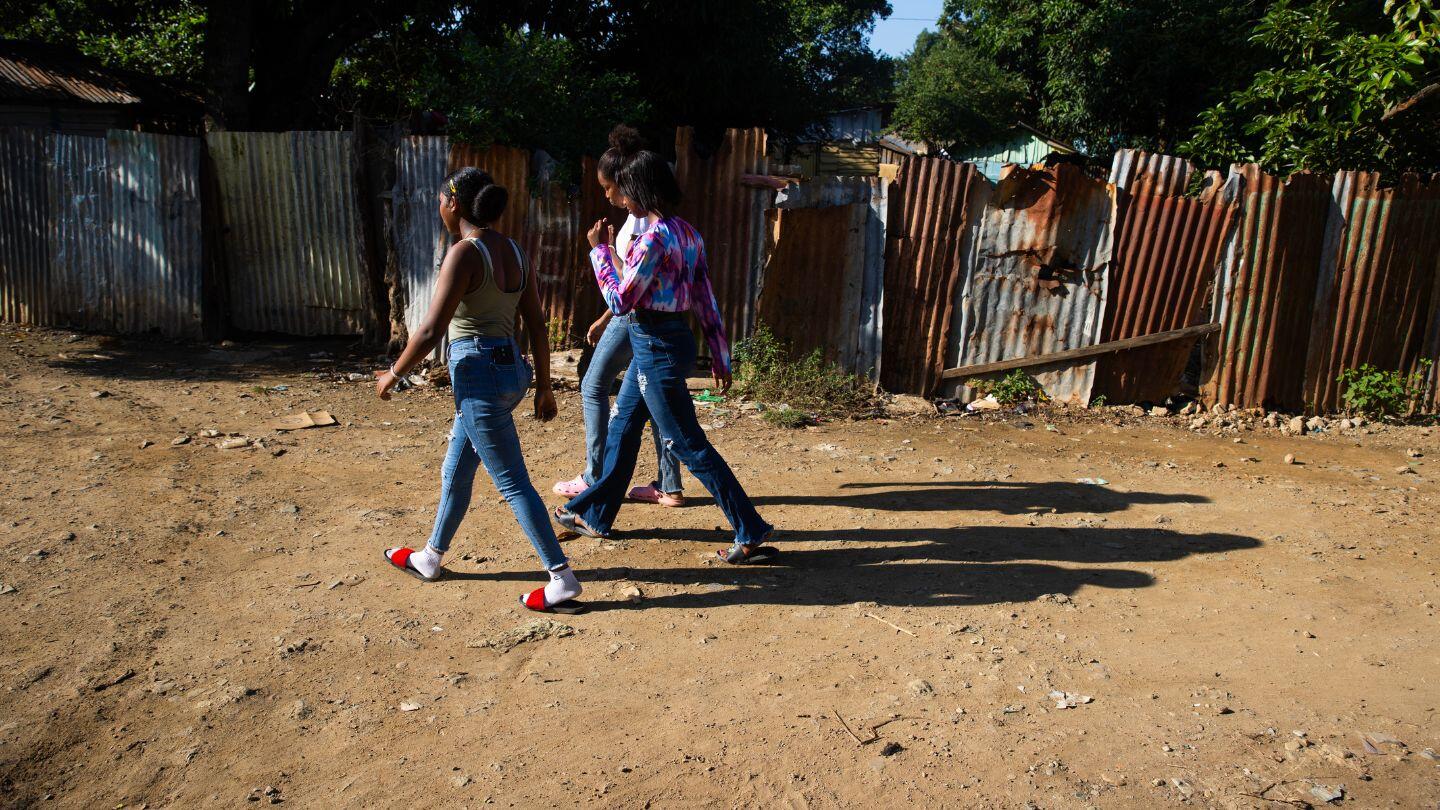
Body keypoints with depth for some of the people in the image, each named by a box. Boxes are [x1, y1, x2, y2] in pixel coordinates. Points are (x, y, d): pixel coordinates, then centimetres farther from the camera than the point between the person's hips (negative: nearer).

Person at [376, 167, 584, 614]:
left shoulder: (464, 254, -16)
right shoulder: (515, 251, 7)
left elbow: (430, 331, -17)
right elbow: (537, 325, 9)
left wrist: (393, 375, -3)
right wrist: (544, 386, 16)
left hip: (478, 374, -9)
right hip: (510, 368, 9)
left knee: (512, 483, -2)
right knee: (455, 471, 23)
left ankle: (563, 581, 2)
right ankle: (431, 558, 40)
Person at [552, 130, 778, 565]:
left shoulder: (655, 237, -20)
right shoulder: (685, 232, 8)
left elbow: (620, 301, -17)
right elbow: (706, 299, 10)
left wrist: (599, 250, -7)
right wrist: (720, 357, 14)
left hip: (656, 345, -10)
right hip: (671, 337, 10)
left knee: (689, 445, -3)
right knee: (623, 424, 21)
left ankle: (752, 534, 4)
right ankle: (594, 514, 36)